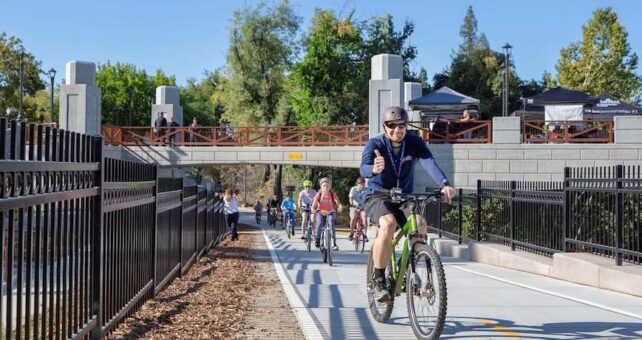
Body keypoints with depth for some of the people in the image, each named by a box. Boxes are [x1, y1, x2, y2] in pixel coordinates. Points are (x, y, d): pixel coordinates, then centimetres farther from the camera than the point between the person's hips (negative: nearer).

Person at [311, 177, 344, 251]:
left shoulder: (332, 194, -20)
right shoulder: (319, 195, -20)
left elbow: (338, 202, -31)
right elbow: (314, 205, -28)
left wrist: (340, 207, -55)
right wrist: (313, 210, -50)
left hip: (330, 212, 0)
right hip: (320, 212, 0)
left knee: (331, 225, -20)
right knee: (319, 224, -23)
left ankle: (334, 244, -15)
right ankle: (317, 240, -1)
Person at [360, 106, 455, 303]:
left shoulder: (414, 142, -8)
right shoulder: (375, 144, -13)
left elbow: (429, 163, -26)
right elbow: (363, 169, -32)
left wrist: (444, 184, -46)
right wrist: (374, 169, -58)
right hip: (378, 197, -2)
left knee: (420, 224, -28)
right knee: (388, 224, -34)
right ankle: (379, 281, -21)